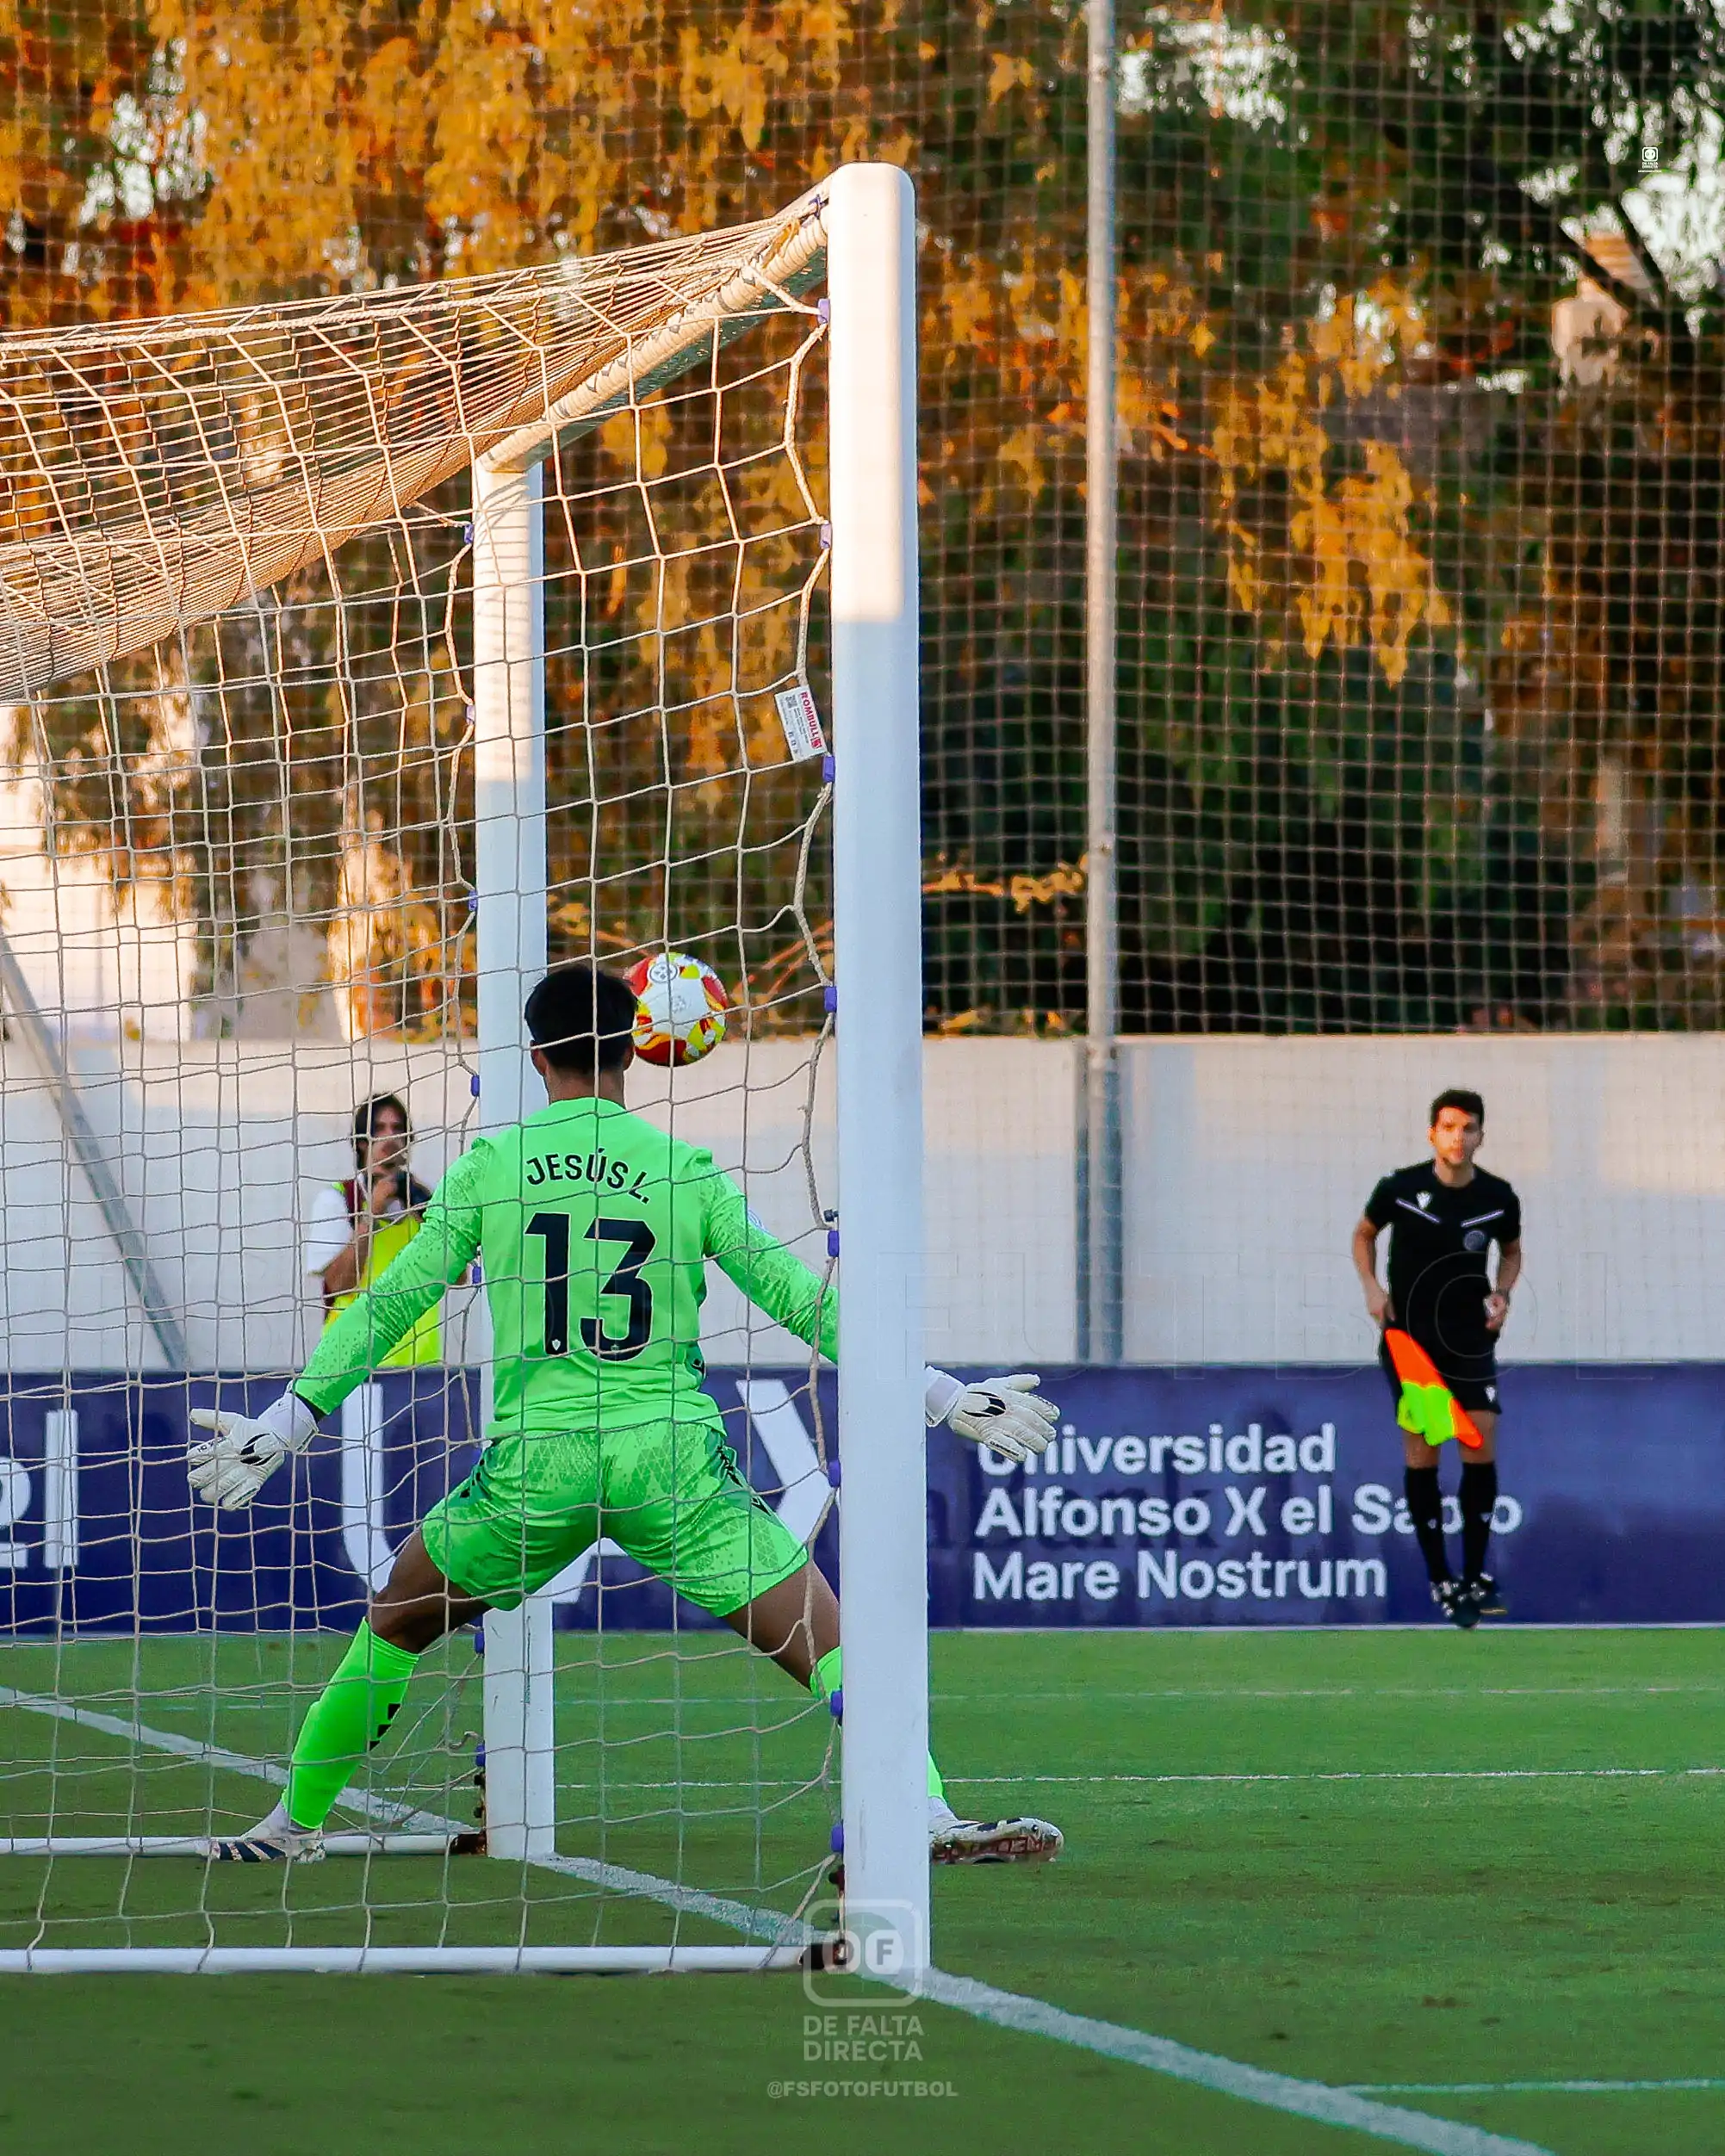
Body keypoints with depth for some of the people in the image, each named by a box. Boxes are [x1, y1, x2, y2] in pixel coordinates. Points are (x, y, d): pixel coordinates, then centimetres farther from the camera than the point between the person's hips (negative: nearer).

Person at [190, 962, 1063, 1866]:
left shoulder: (489, 1166, 5)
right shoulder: (683, 1170, 4)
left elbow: (390, 1303, 7)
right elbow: (800, 1299, 5)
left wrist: (286, 1422, 14)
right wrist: (941, 1396, 11)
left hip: (535, 1457, 1)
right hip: (671, 1452, -1)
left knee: (394, 1624, 23)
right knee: (823, 1639, -1)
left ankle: (293, 1823, 28)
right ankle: (934, 1820, -20)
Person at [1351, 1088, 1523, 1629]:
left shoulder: (1499, 1198, -4)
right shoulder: (1399, 1189, -8)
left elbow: (1511, 1251, 16)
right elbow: (1364, 1235, 11)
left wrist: (1502, 1293, -3)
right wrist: (1372, 1286, -5)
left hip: (1471, 1341, 1)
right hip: (1409, 1338, -1)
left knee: (1481, 1448, -8)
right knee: (1420, 1453, -2)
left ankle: (1474, 1576, 1)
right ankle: (1439, 1579, 6)